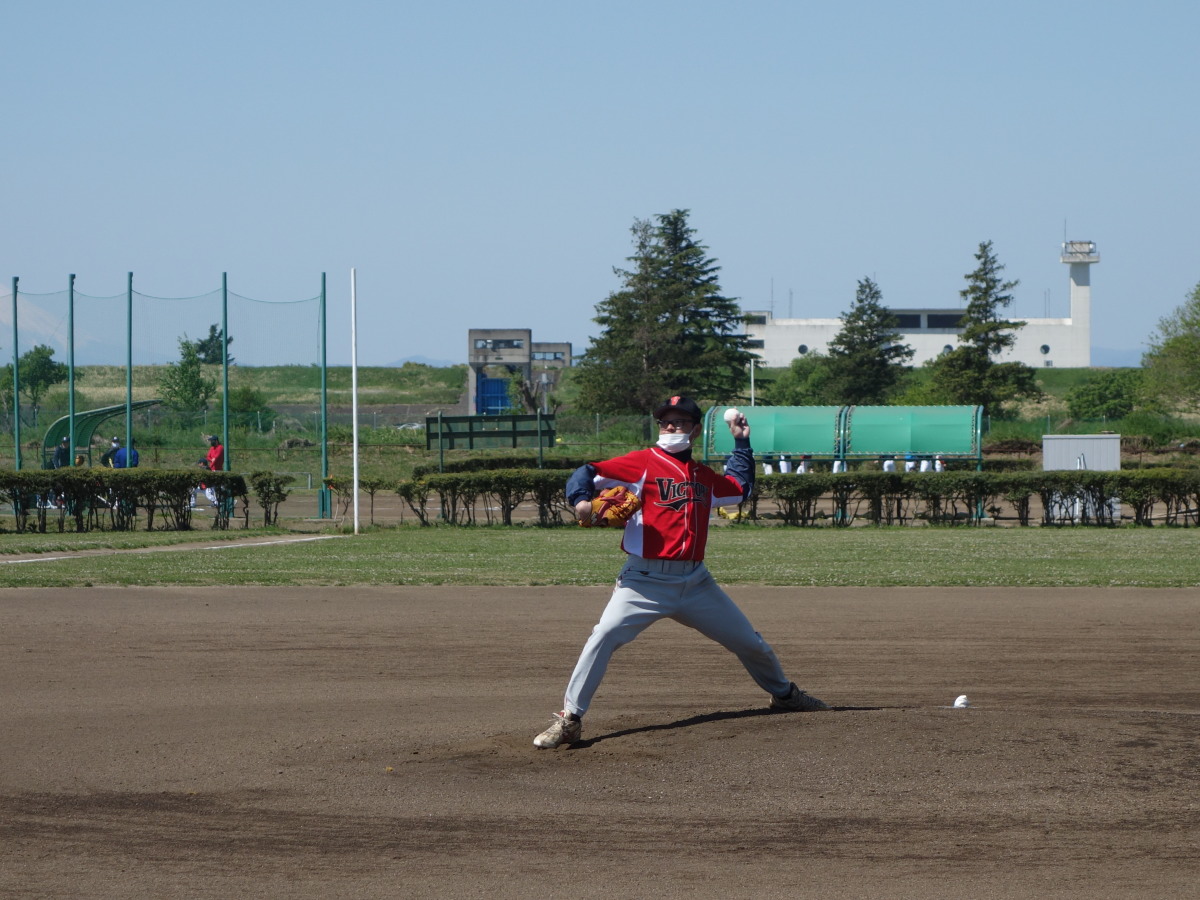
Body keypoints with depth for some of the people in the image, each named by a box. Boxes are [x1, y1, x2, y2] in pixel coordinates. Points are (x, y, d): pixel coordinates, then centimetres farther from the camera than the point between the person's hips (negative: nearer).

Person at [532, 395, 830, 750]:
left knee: (750, 643, 13)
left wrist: (741, 443, 31)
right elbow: (586, 474, -7)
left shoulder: (703, 476, 15)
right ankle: (570, 719, -21)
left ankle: (783, 694, 41)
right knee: (604, 636, -25)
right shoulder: (643, 462, -1)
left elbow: (740, 488, 34)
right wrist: (581, 500, -26)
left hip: (694, 582, 5)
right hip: (646, 581, -5)